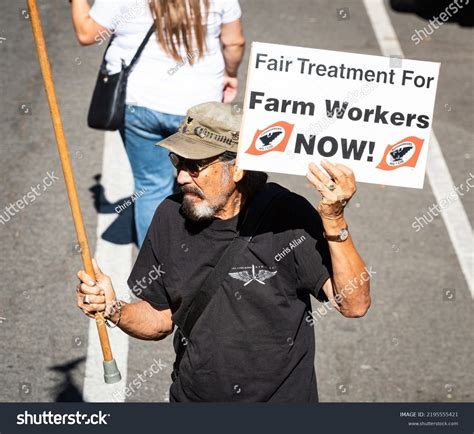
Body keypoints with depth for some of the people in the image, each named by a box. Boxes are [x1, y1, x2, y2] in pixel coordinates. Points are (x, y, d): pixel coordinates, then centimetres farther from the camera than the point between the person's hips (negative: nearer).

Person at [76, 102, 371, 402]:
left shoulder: (287, 216, -13)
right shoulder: (171, 217, -1)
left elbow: (354, 304, -19)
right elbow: (162, 319, 9)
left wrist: (334, 221, -29)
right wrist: (113, 309, -9)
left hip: (282, 398, -4)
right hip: (190, 398, 4)